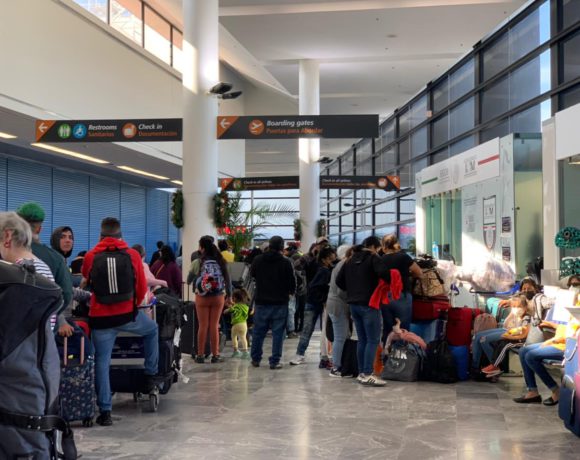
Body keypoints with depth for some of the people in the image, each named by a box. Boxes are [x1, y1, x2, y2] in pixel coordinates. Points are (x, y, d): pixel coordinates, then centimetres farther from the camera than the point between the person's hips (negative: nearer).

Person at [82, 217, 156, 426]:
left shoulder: (91, 257, -2)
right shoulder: (133, 255, -3)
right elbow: (142, 287, 4)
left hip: (101, 318, 0)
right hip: (128, 315, 0)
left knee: (102, 362, 8)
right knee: (152, 329, 29)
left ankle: (105, 411, 6)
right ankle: (150, 377, 29)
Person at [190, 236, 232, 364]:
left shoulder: (197, 263, -7)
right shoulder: (221, 262, -3)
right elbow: (228, 280, 1)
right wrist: (229, 296, 12)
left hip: (202, 297, -1)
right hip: (218, 297, 1)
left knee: (203, 326, 5)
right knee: (214, 326, 6)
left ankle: (200, 355, 10)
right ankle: (215, 355, 11)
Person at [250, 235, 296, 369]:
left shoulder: (257, 260, -1)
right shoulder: (285, 262, -9)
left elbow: (252, 275, 14)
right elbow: (292, 282, -4)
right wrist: (291, 292, 15)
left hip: (261, 302, 3)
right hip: (280, 303, -3)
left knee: (258, 331, 13)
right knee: (278, 332, 2)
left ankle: (255, 359, 20)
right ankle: (274, 361, 1)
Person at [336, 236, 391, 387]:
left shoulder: (351, 260, 16)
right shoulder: (373, 258, -6)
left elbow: (339, 280, 16)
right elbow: (383, 272, -24)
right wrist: (391, 282, -6)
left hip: (354, 304, 8)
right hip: (369, 304, -8)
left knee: (362, 340, 14)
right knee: (373, 340, -6)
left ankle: (361, 373, 16)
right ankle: (367, 374, -11)